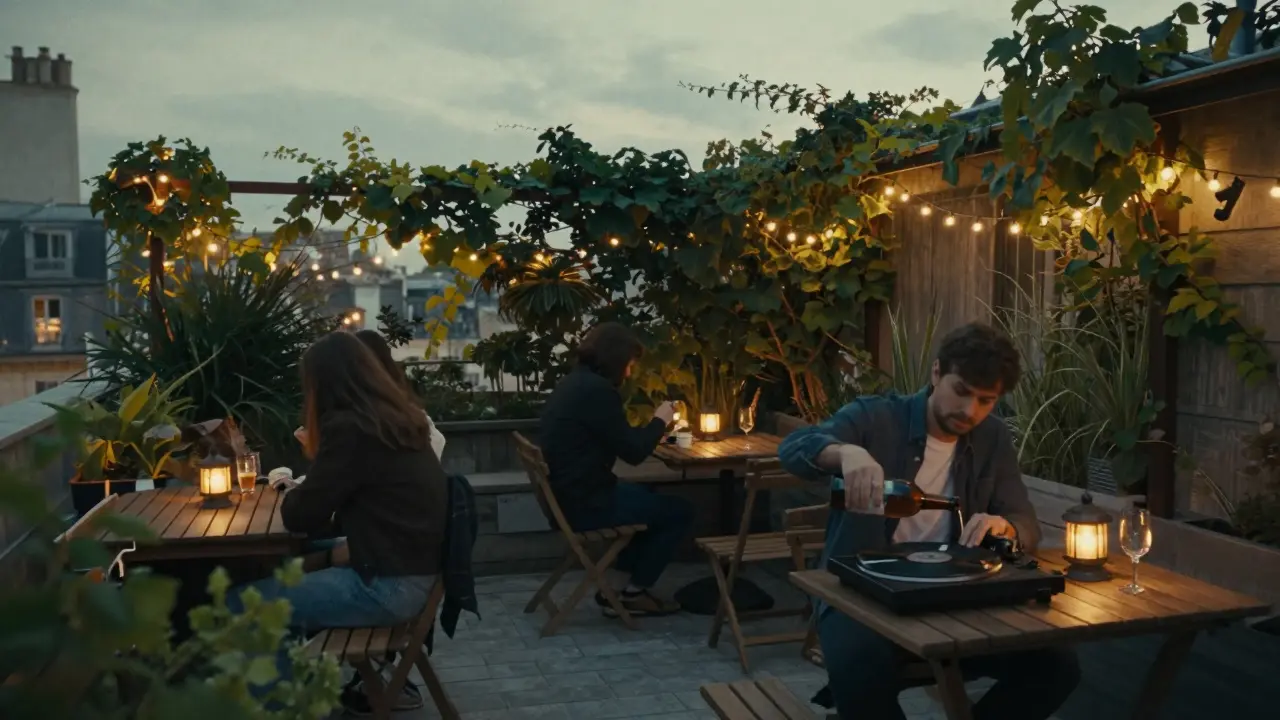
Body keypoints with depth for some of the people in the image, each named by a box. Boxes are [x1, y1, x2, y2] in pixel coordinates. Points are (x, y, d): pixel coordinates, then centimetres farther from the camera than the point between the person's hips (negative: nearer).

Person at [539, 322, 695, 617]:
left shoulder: (574, 382, 10)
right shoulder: (596, 390, -21)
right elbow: (632, 452, -18)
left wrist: (650, 431, 11)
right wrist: (659, 421, -2)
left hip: (569, 494, 10)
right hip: (585, 503, -10)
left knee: (650, 497, 29)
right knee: (680, 510, 2)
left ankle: (618, 585, 26)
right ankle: (634, 592, 12)